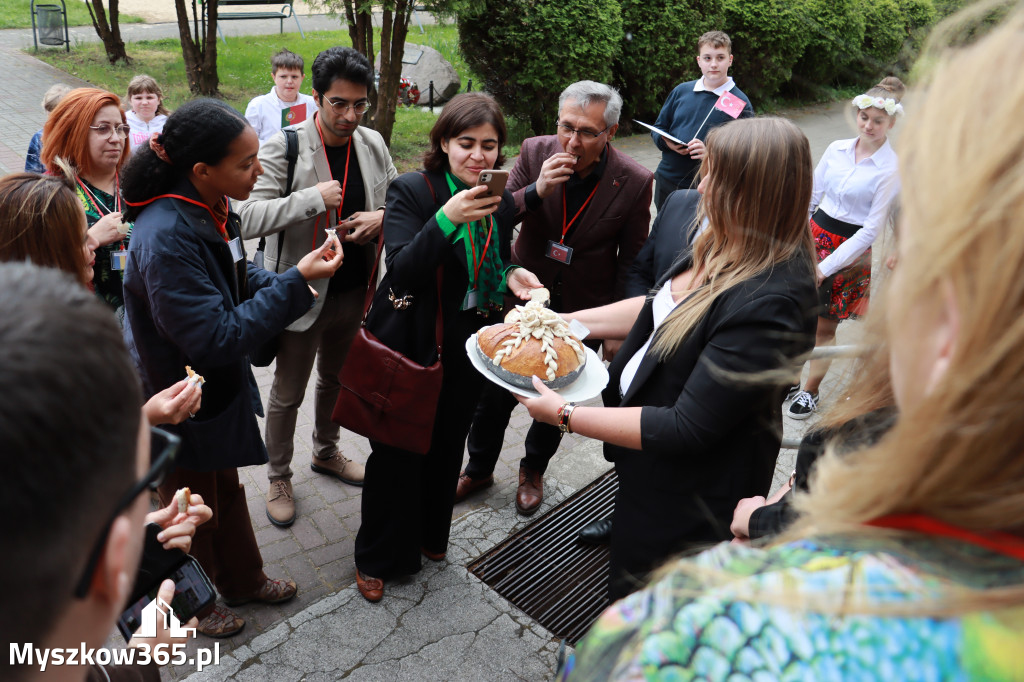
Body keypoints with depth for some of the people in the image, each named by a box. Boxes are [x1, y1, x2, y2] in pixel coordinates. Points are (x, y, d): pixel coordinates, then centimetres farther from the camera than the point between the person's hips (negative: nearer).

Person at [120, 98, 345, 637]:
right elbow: (216, 338, -32)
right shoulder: (165, 238, -33)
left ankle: (243, 580, 49)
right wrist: (294, 283, -30)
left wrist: (289, 285, -7)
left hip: (219, 385, 8)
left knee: (225, 486, 26)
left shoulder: (210, 209, -6)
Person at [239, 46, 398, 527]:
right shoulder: (283, 148, -17)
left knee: (336, 379, 24)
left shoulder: (373, 144, 0)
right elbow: (248, 218, -24)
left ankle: (326, 453, 48)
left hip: (354, 291, 5)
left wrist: (381, 218, -11)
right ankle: (278, 477, 33)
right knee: (288, 393, 11)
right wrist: (313, 198, -31)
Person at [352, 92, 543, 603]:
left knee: (447, 446, 20)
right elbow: (401, 273, -25)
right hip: (409, 347, -5)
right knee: (396, 452, 8)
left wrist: (510, 275, -9)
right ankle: (377, 559, 31)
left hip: (467, 351, 5)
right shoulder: (412, 192, -15)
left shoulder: (501, 203, 2)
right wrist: (446, 219, -38)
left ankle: (430, 534, 46)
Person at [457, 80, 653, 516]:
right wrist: (536, 191, -31)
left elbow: (631, 263, -6)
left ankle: (533, 471, 44)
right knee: (495, 391, 12)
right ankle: (479, 468, 38)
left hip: (582, 312, -1)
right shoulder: (535, 151, -14)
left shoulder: (634, 182, -17)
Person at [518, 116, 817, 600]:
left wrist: (564, 415, -24)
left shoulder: (770, 304, -35)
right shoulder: (728, 248, -7)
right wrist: (566, 321, 3)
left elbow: (686, 430, -32)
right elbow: (659, 308, 10)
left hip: (684, 500, -8)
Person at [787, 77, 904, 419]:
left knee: (825, 325, 5)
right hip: (815, 234, 4)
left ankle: (810, 390, 24)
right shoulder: (837, 149, 2)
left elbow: (873, 229, -14)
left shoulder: (892, 170, -12)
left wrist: (825, 268, -16)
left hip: (853, 248, -4)